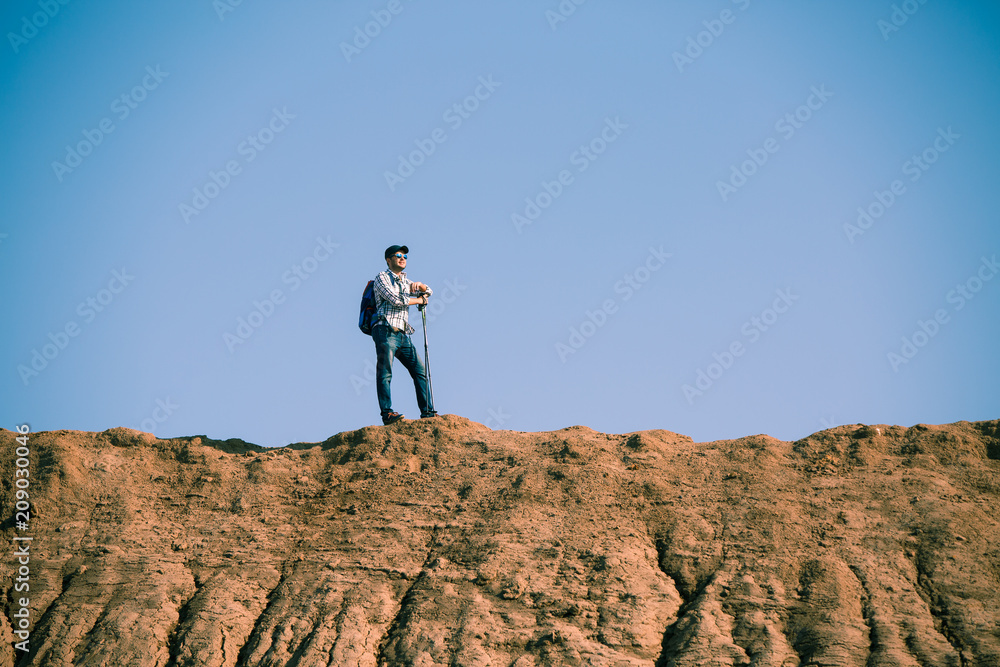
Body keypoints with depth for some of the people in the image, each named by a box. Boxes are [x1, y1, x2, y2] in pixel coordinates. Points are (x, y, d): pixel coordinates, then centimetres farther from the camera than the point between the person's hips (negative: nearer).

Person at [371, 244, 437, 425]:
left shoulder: (405, 281, 25)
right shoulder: (382, 278, 3)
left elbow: (428, 291, 26)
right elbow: (396, 299, -11)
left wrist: (418, 285, 3)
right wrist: (419, 300, 2)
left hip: (403, 335, 7)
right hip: (385, 331, -7)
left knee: (420, 371, 1)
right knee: (385, 373, -12)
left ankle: (428, 412, 3)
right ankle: (387, 413, -18)